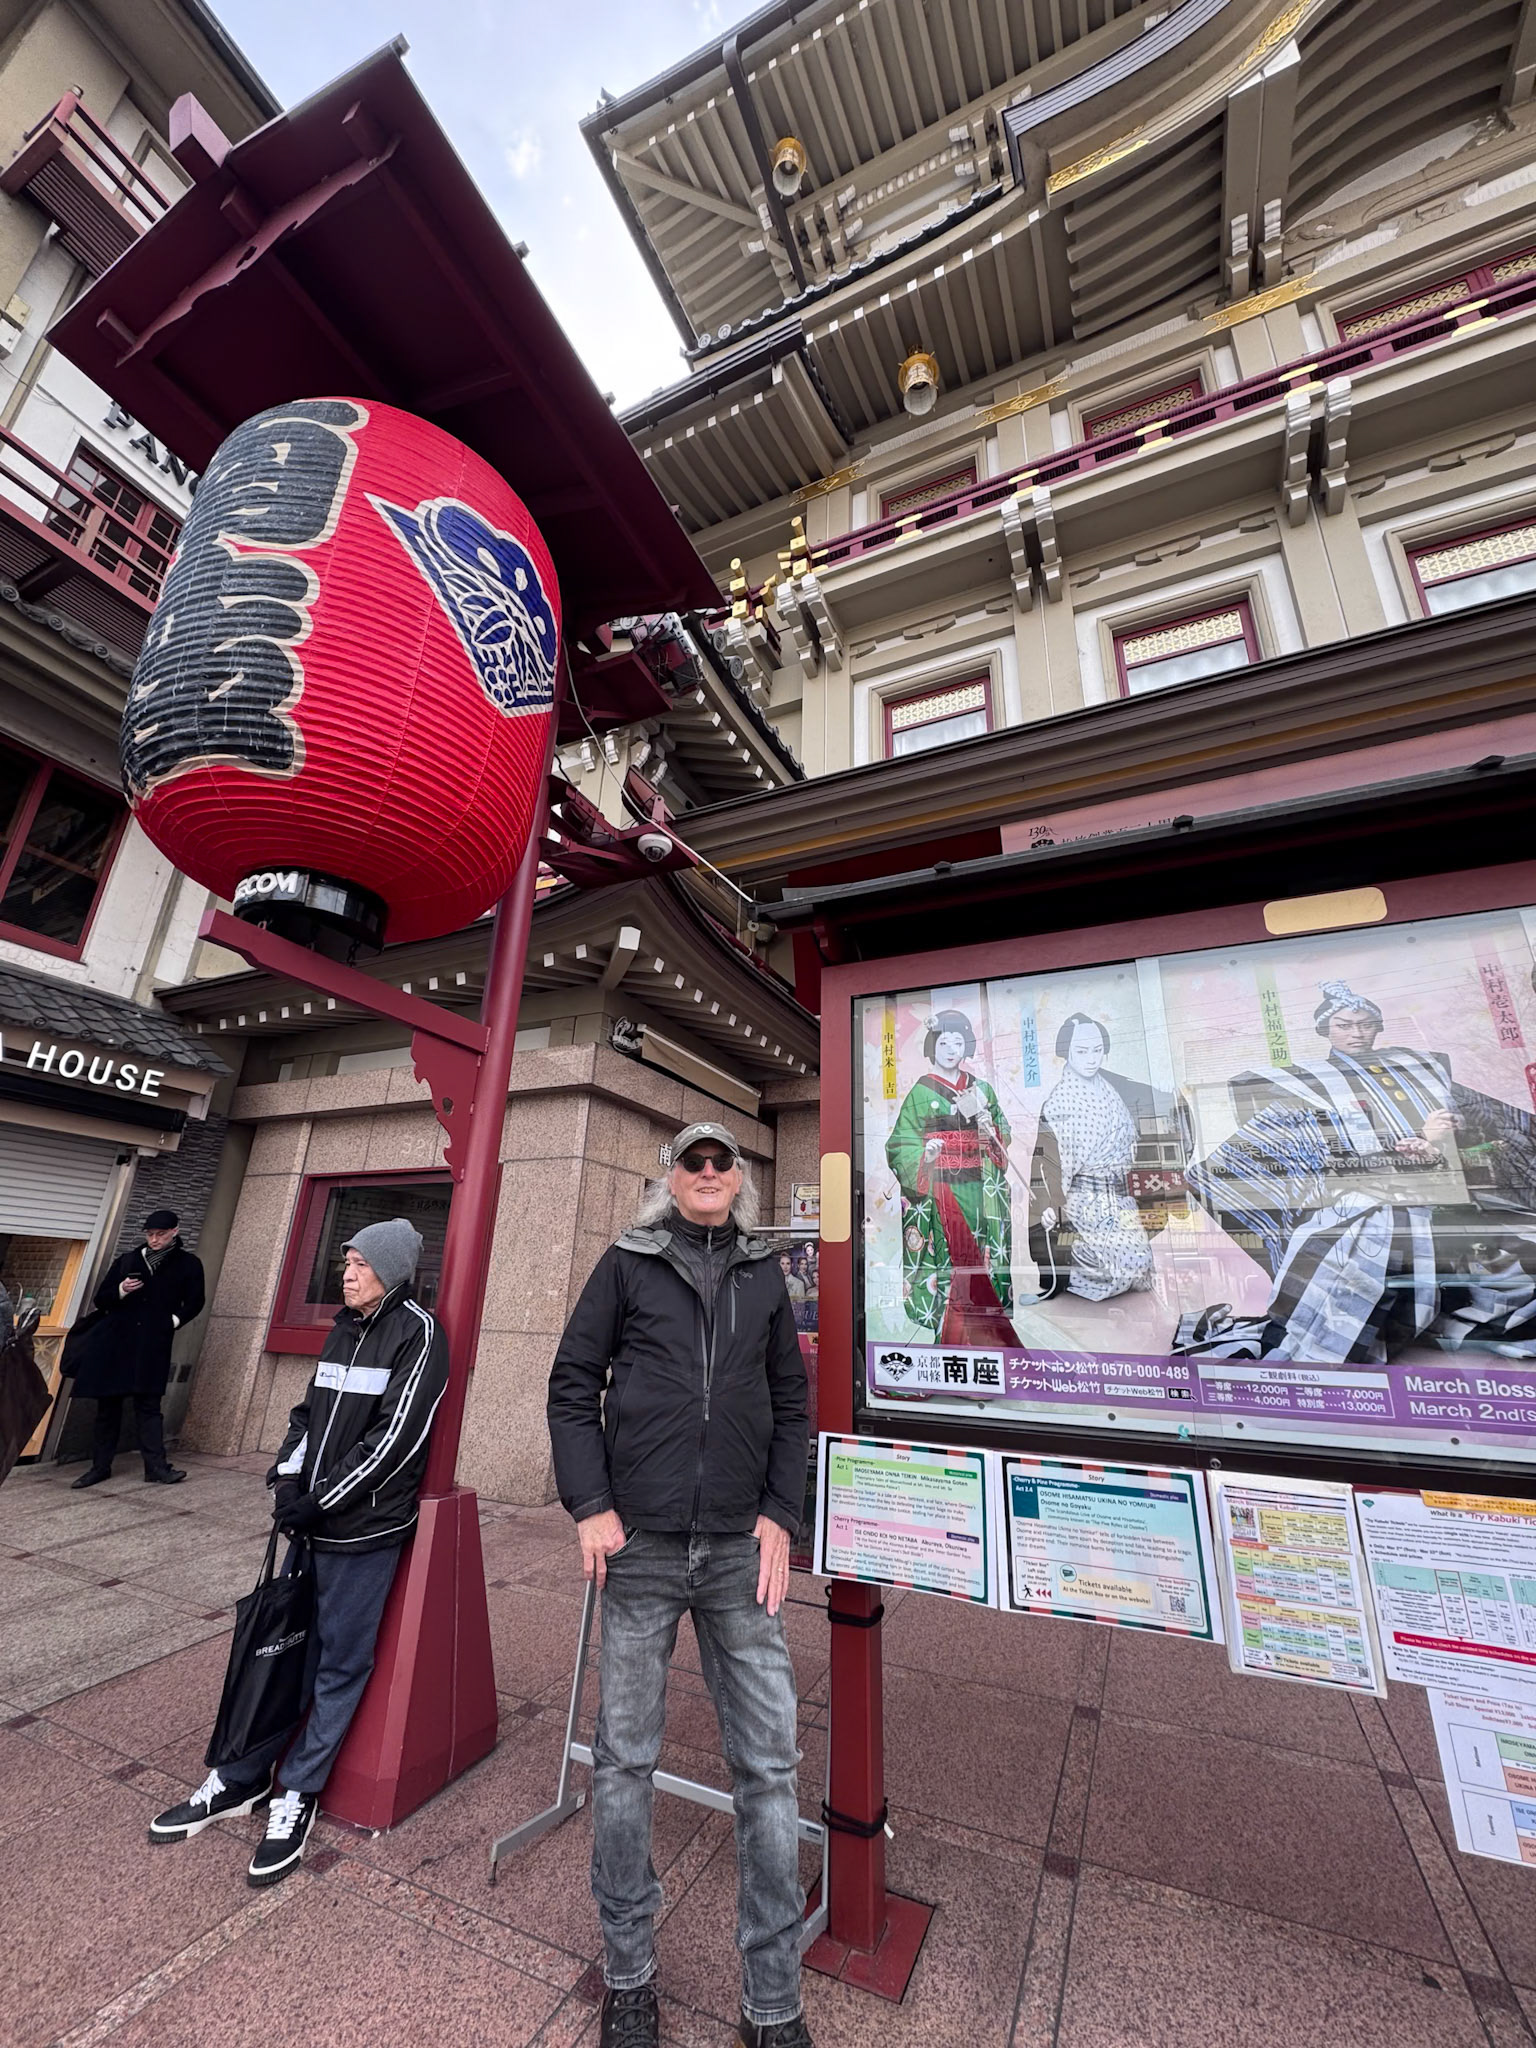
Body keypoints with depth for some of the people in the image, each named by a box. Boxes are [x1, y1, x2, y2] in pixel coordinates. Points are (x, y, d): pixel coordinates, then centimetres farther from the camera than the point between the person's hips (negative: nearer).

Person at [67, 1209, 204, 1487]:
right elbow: (100, 1300, 11)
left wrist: (174, 1320, -7)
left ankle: (156, 1467, -5)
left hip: (153, 1344, -3)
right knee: (108, 1404, 8)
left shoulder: (188, 1263, 6)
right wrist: (121, 1290, -8)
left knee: (149, 1405, -5)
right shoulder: (126, 1261, 12)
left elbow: (194, 1303, 8)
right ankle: (100, 1466, 21)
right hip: (115, 1341, 3)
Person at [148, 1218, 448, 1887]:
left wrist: (320, 1503, -14)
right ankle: (245, 1779, 36)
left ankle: (299, 1794, 26)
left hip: (365, 1529, -6)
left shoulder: (417, 1334, -16)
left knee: (339, 1660, 7)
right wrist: (287, 1479, -3)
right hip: (312, 1521, 6)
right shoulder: (344, 1328, 8)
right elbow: (309, 1410, 13)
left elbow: (394, 1437, -19)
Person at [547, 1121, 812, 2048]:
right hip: (641, 1548, -1)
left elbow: (791, 1404, 10)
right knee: (626, 1759, 12)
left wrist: (781, 1515, 1)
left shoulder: (764, 1275, 6)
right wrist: (590, 1504, -6)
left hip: (741, 1550, 2)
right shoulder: (629, 1263, 0)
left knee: (770, 1764, 7)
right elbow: (573, 1383, 1)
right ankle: (630, 1973, 37)